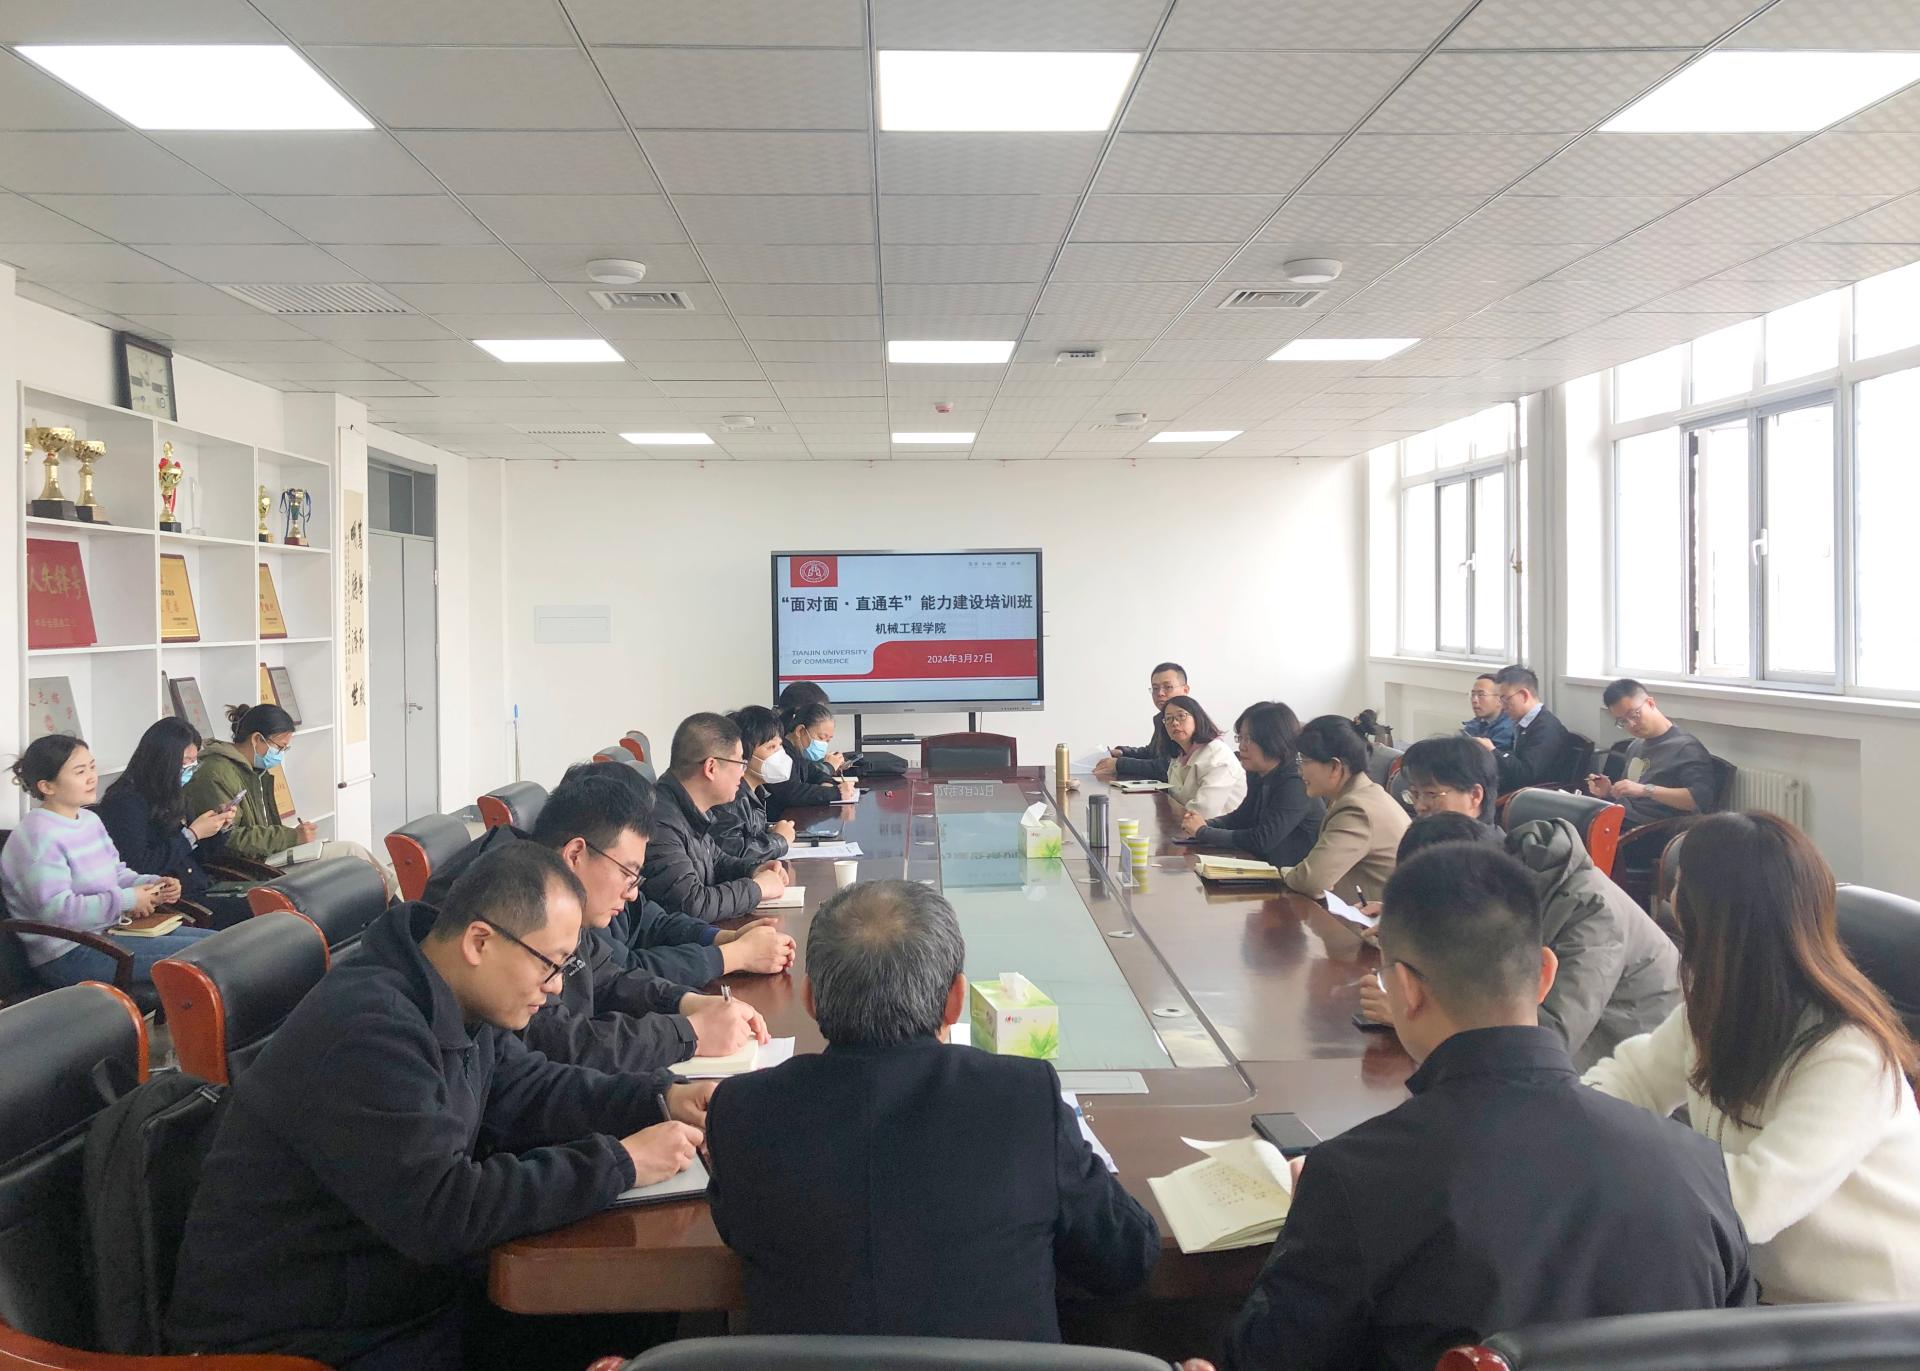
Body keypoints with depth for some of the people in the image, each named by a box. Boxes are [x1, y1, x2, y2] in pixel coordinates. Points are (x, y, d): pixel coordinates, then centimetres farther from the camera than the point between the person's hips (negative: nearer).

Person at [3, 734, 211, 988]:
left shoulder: (90, 820, 13)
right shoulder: (38, 837, -17)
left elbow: (117, 872, 21)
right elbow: (56, 909, -24)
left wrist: (154, 885, 0)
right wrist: (126, 900, -19)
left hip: (110, 930, 10)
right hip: (69, 955, -10)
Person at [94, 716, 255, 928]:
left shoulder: (171, 797, 16)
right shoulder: (126, 801, -9)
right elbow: (138, 867, -19)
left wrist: (219, 828, 5)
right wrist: (192, 834, -13)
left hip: (199, 890, 8)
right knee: (250, 912, -25)